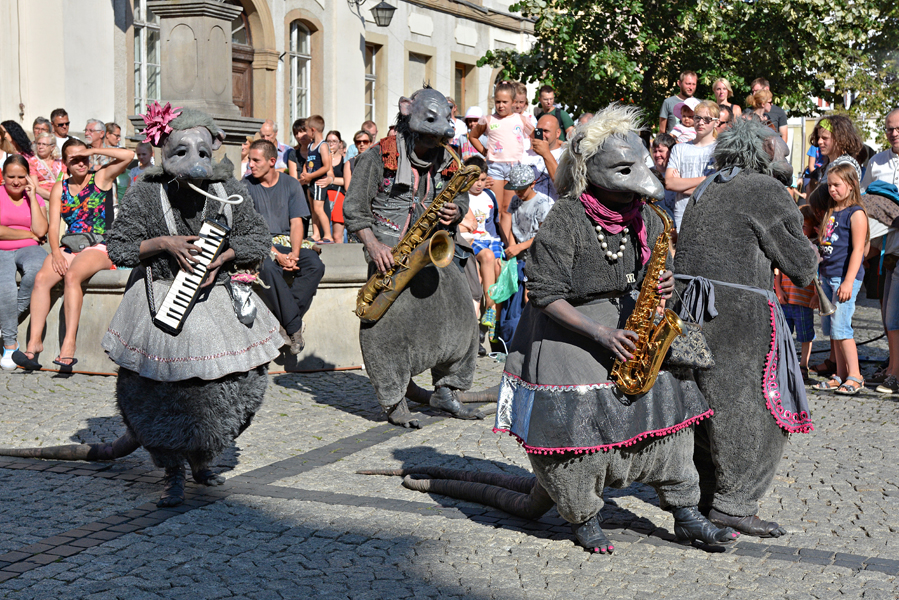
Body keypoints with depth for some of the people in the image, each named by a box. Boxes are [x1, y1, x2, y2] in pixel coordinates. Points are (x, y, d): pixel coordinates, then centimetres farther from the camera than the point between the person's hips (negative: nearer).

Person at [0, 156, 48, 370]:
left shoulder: (35, 198, 12)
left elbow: (41, 231, -4)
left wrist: (32, 197, -2)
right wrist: (29, 233, -3)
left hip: (29, 249, 2)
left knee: (36, 271, -36)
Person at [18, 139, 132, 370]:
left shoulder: (101, 178, 5)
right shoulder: (59, 188, 14)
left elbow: (128, 155, -11)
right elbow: (53, 226, 6)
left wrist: (92, 150, -7)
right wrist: (56, 252, -12)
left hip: (99, 249, -4)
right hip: (69, 248, 4)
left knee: (72, 276, -33)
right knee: (42, 277, -24)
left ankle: (69, 342, -37)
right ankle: (35, 340, -25)